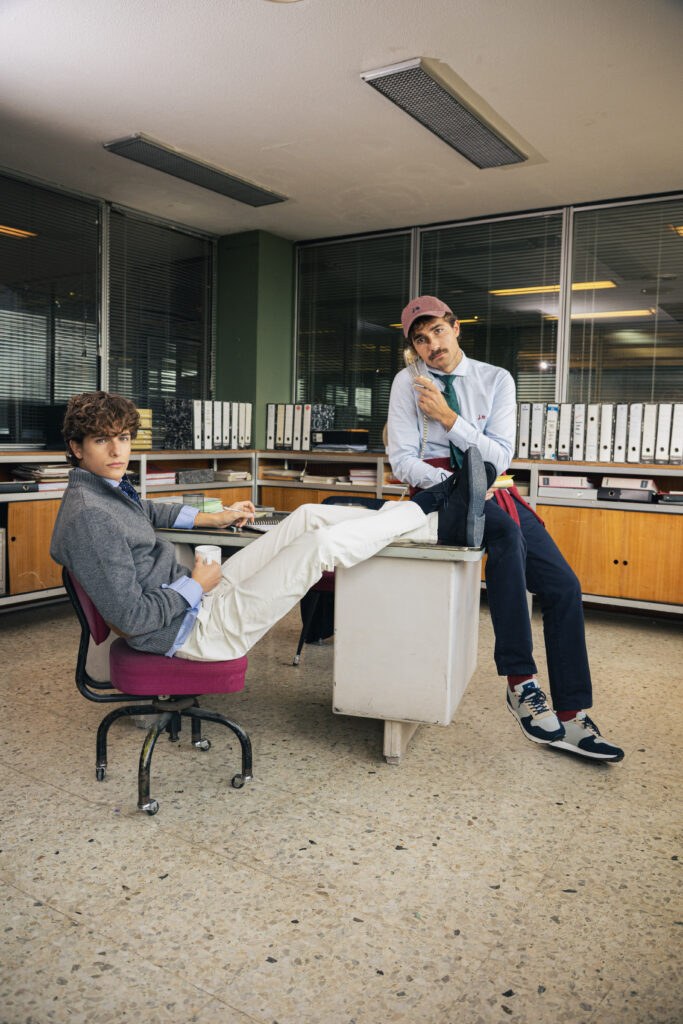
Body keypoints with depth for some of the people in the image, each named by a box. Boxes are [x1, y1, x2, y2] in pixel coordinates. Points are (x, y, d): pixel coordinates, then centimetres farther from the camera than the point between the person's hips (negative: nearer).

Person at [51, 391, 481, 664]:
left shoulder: (108, 488, 5)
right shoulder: (90, 516, -25)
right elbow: (131, 618, -26)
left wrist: (214, 518, 24)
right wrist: (196, 585, -13)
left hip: (200, 594, 10)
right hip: (198, 630, -10)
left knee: (308, 515, 6)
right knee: (322, 543, -15)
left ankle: (426, 521, 14)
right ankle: (433, 517, 7)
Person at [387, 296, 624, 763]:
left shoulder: (496, 379, 5)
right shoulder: (407, 383, 1)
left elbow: (500, 458, -3)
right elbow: (403, 461, -5)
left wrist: (449, 418, -13)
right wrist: (460, 487, -20)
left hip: (491, 489, 4)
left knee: (563, 585, -12)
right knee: (505, 532, -36)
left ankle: (572, 718, -4)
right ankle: (521, 682, -27)